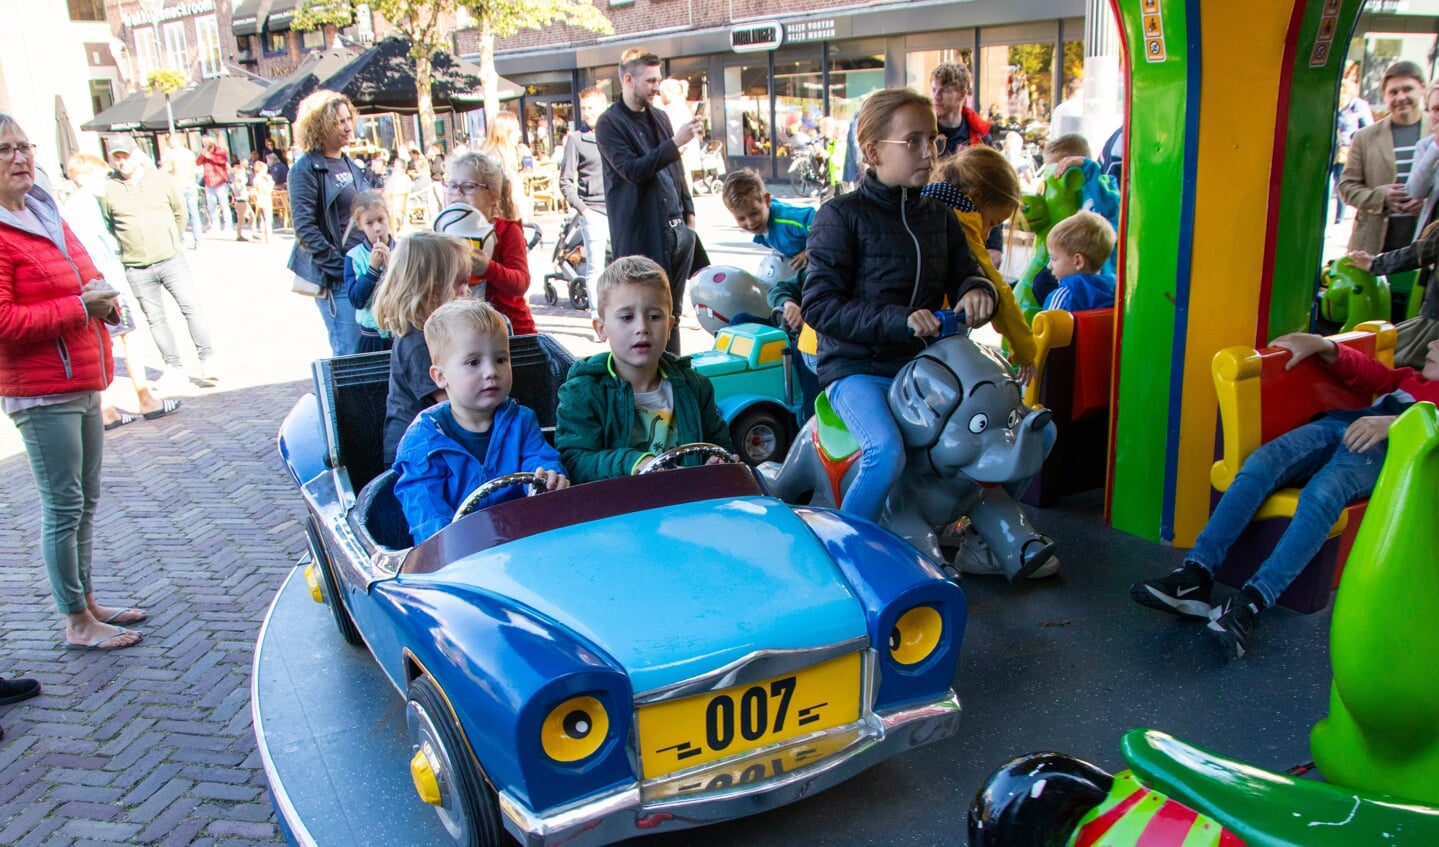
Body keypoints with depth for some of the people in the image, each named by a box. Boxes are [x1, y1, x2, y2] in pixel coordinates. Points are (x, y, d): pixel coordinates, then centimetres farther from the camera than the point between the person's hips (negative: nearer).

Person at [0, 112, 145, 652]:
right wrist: (80, 307, -19)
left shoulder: (47, 216, 14)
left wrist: (101, 295, 5)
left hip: (81, 383, 9)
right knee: (63, 505, -1)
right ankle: (77, 623, 10)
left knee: (86, 501, 17)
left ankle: (87, 602, 30)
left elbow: (80, 278, 27)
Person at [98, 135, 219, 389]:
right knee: (155, 319, 4)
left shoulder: (160, 180, 2)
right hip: (136, 269, 0)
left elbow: (180, 211, 14)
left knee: (191, 307, -9)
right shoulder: (107, 191, -1)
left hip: (171, 260, 0)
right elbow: (105, 228, 9)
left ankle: (207, 361, -3)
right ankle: (174, 368, 11)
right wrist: (123, 249, 7)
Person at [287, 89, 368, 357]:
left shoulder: (350, 165, 16)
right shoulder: (306, 169, -6)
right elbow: (304, 228, -13)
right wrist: (338, 266, -17)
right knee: (349, 353, -6)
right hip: (334, 277, -7)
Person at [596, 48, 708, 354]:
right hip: (642, 234, -7)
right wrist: (676, 142, -22)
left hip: (677, 229, 7)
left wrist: (688, 212, 16)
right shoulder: (610, 124, -5)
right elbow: (632, 169, -19)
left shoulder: (659, 118, 17)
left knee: (672, 311, 11)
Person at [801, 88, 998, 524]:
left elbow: (965, 273, 15)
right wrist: (897, 320, -23)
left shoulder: (939, 217, 14)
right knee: (887, 452, -34)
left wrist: (978, 292, -11)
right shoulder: (841, 215, -6)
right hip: (857, 369, -6)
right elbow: (818, 305, -12)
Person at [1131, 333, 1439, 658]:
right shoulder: (1411, 379, 41)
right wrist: (1323, 346, 17)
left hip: (1388, 445, -5)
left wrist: (1392, 422, -22)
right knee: (1258, 466, -25)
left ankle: (1248, 605, -47)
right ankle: (1195, 577, -36)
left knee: (1322, 494, -37)